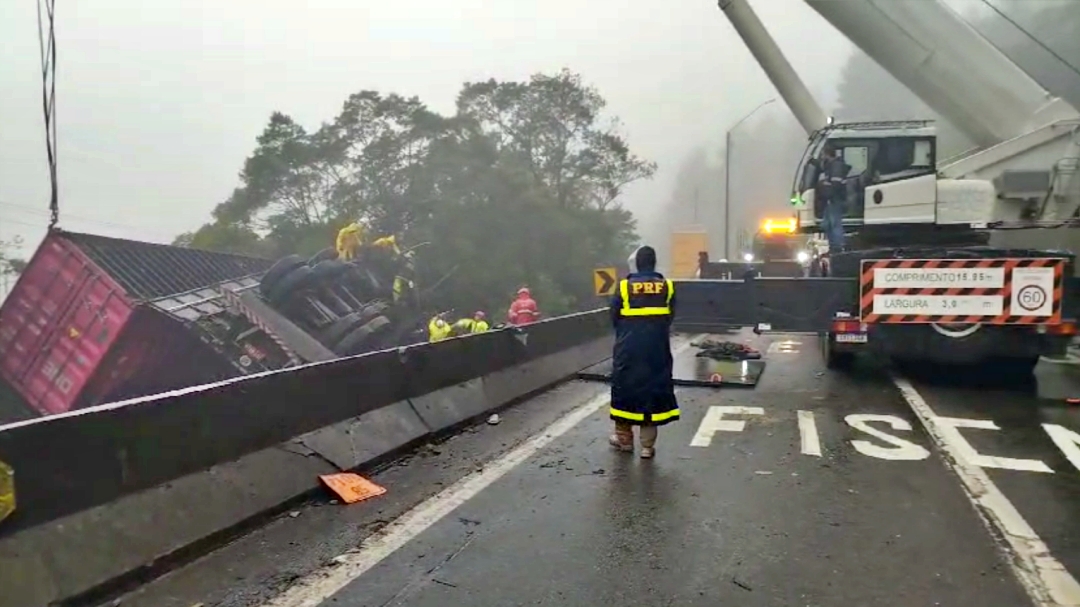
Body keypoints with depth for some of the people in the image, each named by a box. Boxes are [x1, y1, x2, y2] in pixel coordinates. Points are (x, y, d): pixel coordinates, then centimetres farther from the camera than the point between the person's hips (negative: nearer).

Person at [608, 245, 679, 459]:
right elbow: (670, 317, 7)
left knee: (625, 388, 13)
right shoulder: (667, 287, -1)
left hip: (628, 347, -1)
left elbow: (614, 317, 3)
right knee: (653, 390, 7)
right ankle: (647, 445, 8)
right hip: (657, 348, 1)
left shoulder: (624, 286, -5)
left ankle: (624, 438, 24)